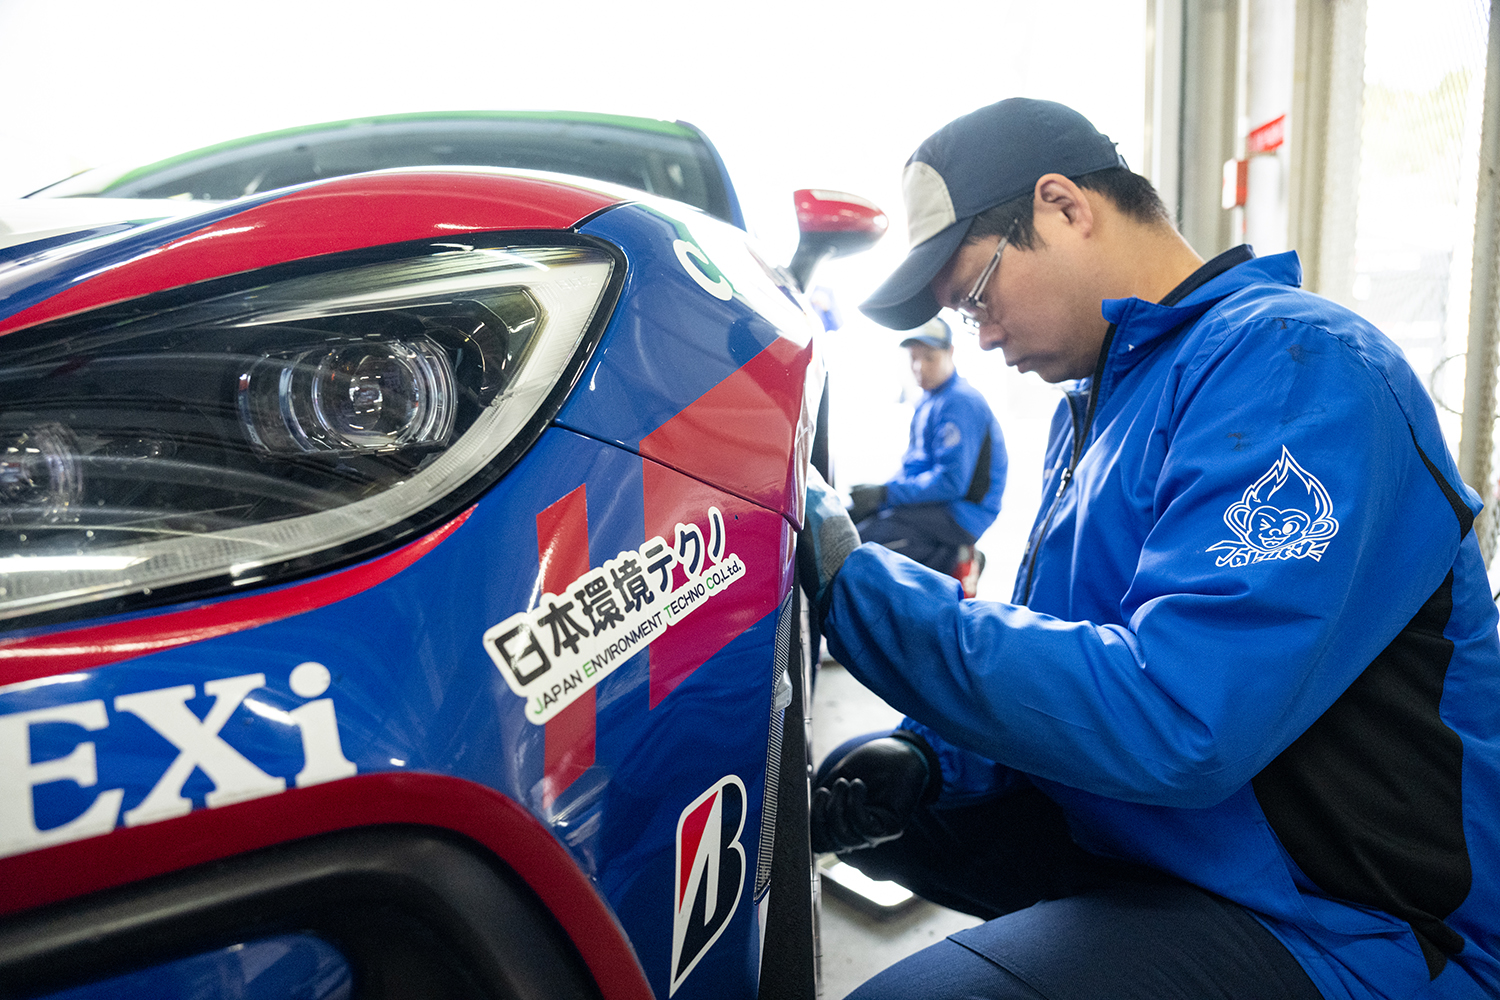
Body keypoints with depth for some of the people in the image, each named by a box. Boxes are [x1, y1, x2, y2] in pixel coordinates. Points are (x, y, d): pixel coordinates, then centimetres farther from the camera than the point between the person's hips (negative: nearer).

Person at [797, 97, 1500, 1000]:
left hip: (1336, 926, -9)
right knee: (845, 793, 11)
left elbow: (1174, 724, -30)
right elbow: (1052, 642, 15)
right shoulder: (1096, 397, 11)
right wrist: (934, 756, -5)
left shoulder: (1293, 366, -20)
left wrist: (852, 580, -24)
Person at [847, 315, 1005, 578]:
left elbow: (952, 482, -21)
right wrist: (878, 492, 3)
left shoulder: (960, 403, -14)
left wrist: (885, 492, -19)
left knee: (865, 538, -27)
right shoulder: (928, 401, 18)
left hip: (962, 512, -10)